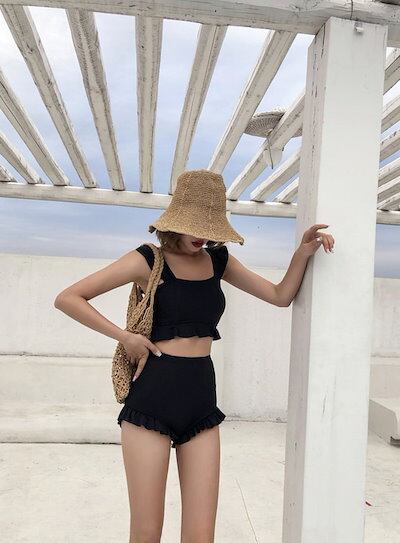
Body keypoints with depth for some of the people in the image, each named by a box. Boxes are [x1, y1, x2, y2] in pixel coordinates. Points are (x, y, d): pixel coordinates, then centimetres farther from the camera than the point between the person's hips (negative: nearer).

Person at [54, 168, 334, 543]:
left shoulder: (219, 260, 10)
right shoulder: (149, 259, -4)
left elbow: (281, 296, 15)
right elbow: (67, 298, -4)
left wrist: (303, 252, 2)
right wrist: (125, 337, -9)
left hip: (202, 400, 4)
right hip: (152, 398, -4)